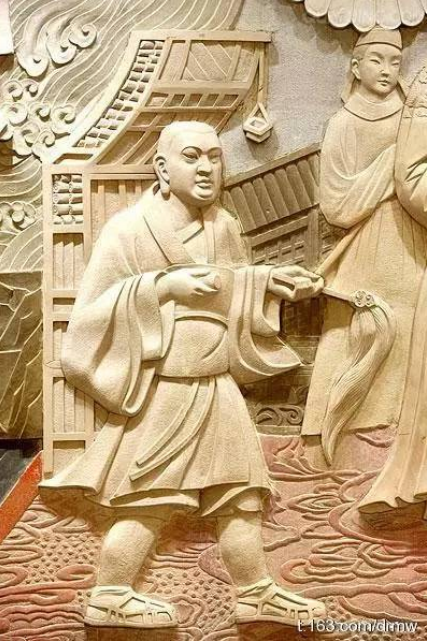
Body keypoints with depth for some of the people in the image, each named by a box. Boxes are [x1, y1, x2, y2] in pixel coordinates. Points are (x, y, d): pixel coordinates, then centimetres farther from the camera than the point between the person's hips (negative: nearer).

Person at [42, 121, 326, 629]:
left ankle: (257, 594, 26)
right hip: (161, 392, -7)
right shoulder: (128, 230, -13)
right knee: (149, 499, 1)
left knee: (240, 491, 12)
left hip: (217, 387, 7)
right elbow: (91, 311, -16)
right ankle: (109, 599, 20)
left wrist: (273, 280, 0)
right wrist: (165, 286, -24)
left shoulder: (223, 227, 6)